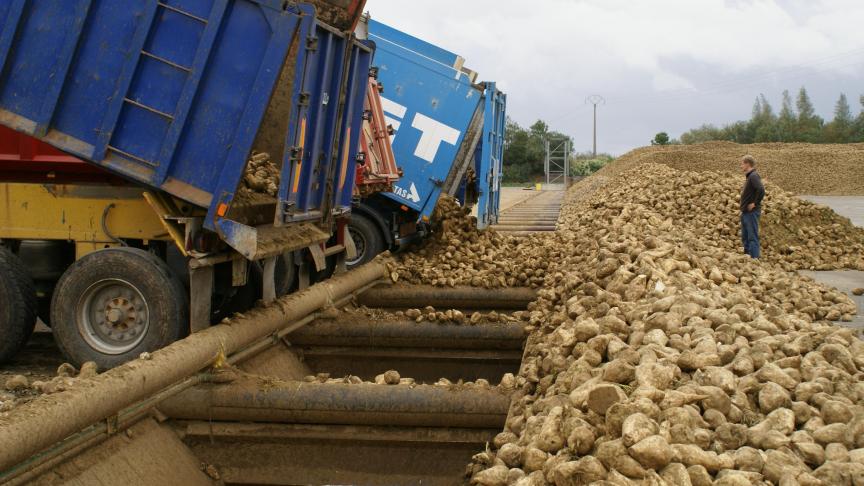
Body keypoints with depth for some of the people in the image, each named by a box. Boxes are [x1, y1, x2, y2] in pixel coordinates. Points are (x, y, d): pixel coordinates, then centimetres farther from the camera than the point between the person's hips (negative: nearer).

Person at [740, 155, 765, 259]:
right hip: (745, 212, 10)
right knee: (745, 237, 16)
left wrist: (754, 203, -22)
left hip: (752, 212, -10)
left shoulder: (754, 176, -16)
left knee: (753, 237, -7)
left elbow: (761, 190, -29)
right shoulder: (749, 176, 14)